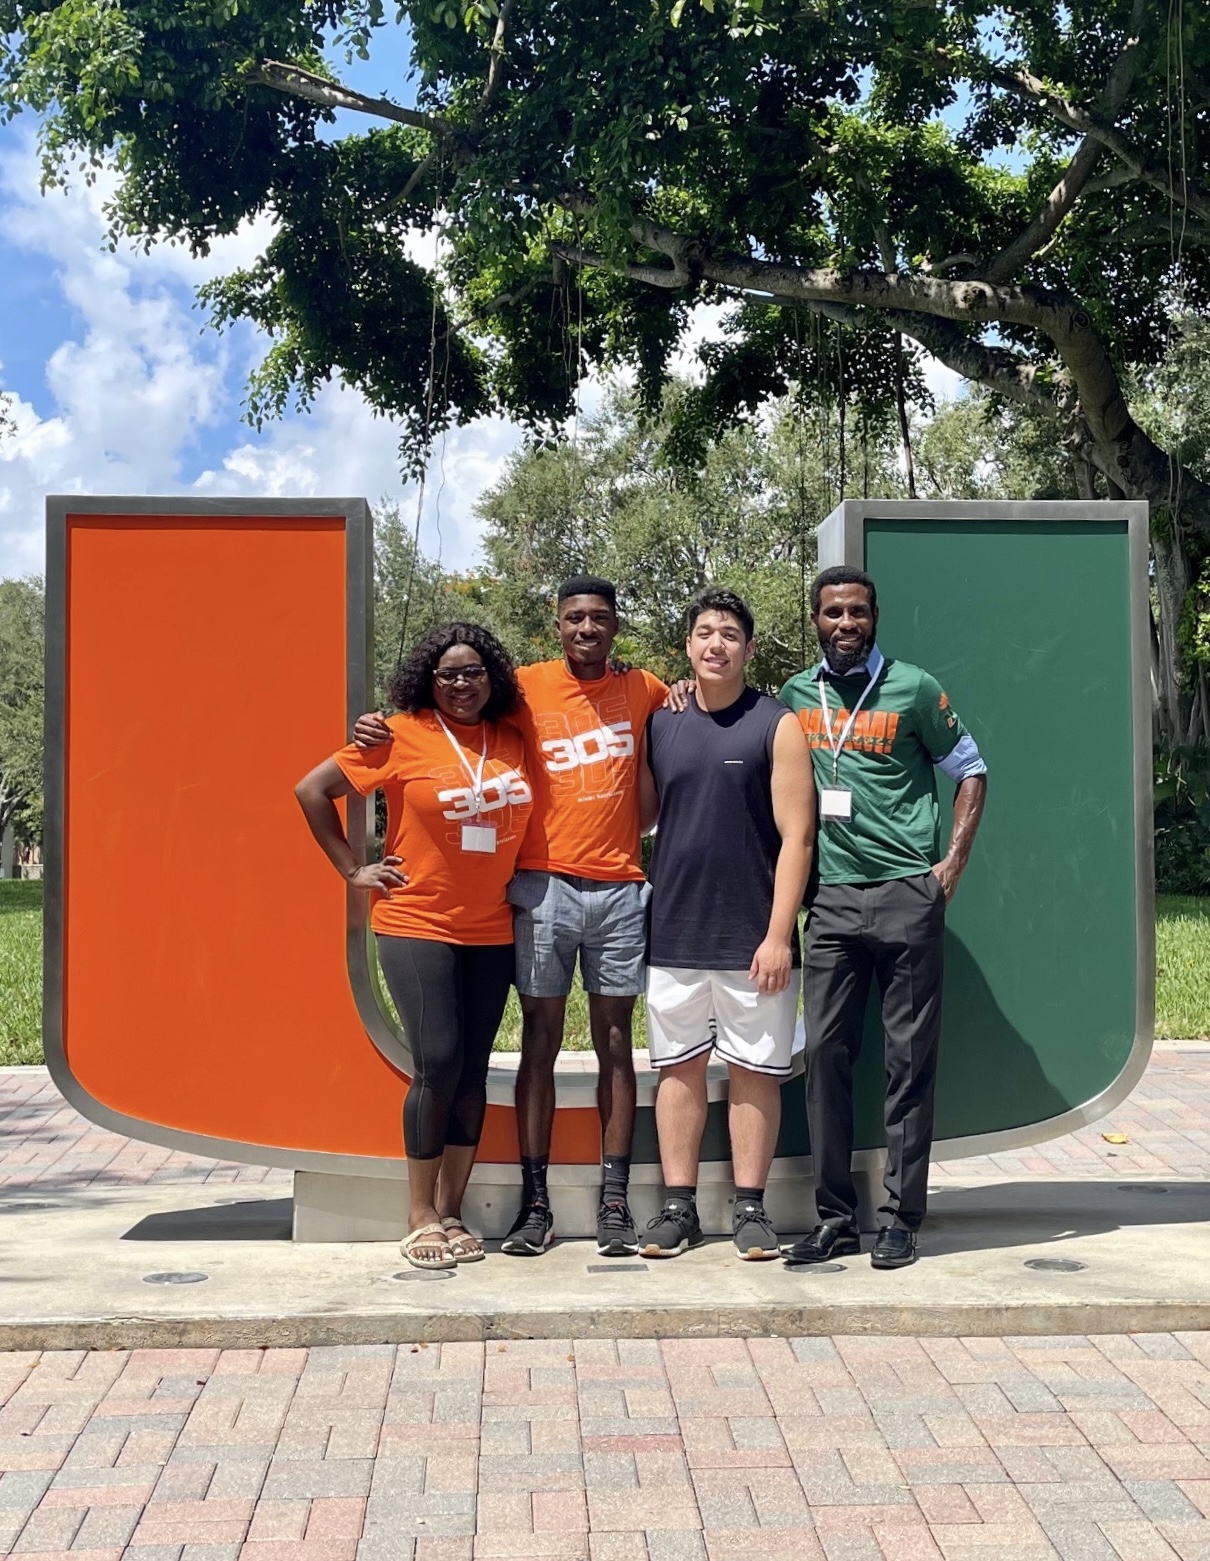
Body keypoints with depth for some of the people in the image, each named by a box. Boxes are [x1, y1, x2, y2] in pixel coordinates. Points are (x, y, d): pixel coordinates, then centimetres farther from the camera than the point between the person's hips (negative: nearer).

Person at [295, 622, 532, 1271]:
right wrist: (353, 870, -1)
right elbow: (312, 791, 1)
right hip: (416, 926, -4)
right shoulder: (402, 736, -4)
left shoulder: (512, 740, 7)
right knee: (437, 1063, -10)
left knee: (472, 1071, 6)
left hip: (491, 932, 4)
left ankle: (451, 1212, 17)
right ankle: (421, 1217, 4)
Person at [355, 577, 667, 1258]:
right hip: (546, 886, -1)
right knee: (541, 1039, 2)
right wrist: (383, 729, -8)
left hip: (621, 889, 1)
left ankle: (615, 1204, 10)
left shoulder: (645, 690, 8)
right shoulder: (527, 687, 3)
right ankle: (535, 1204, 7)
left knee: (616, 1043, 5)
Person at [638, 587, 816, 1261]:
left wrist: (778, 934, -13)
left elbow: (797, 836, -8)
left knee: (755, 1068, 5)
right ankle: (679, 1207, 17)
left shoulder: (778, 726, -3)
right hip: (675, 933, 3)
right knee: (680, 1066, 9)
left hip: (753, 939, -3)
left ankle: (751, 1208, 14)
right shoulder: (662, 725, 9)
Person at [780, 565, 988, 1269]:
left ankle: (901, 1218, 9)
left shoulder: (913, 688, 1)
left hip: (908, 894, -3)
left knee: (911, 1058, 1)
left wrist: (955, 861, -4)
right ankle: (835, 1216, 11)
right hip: (834, 898, 3)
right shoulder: (796, 695, 11)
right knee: (825, 1051, 1)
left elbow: (971, 770, 5)